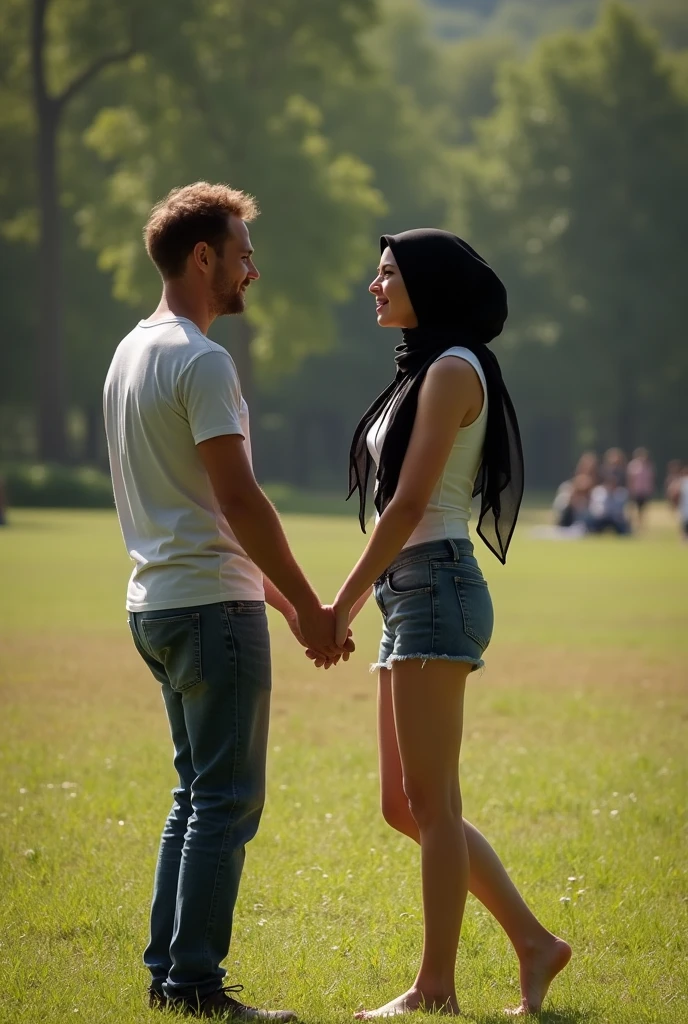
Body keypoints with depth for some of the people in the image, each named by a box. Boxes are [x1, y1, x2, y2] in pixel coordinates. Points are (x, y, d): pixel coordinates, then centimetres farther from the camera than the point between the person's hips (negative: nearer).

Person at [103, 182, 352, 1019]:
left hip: (156, 601, 10)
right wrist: (311, 607, -12)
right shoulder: (200, 361, -15)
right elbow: (238, 500, -19)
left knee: (199, 795, 15)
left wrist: (279, 596, 21)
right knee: (226, 800, -5)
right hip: (212, 605, -10)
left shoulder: (131, 353, 16)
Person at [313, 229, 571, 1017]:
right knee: (405, 805, 10)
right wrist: (360, 602, 17)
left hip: (436, 589, -10)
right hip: (411, 595, 10)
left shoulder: (453, 370, -10)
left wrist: (343, 604, -15)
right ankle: (534, 943, 15)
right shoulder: (423, 372, 19)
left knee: (429, 802, -6)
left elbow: (409, 502, -16)